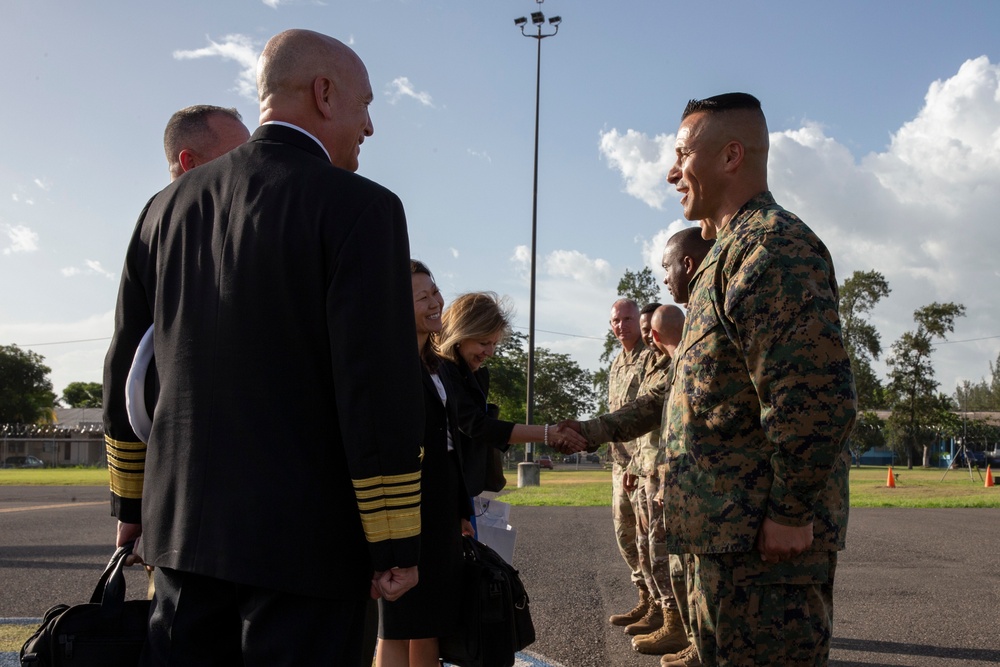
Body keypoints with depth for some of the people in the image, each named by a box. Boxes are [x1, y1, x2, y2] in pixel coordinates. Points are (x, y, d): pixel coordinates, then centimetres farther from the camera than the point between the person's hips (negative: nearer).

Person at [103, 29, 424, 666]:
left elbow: (127, 368, 14)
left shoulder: (169, 206, 9)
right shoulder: (361, 208, -11)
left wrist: (131, 499, 23)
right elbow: (379, 390, -16)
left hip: (184, 524, 6)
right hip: (304, 540, -6)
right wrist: (396, 546, -9)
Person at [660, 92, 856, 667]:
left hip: (765, 537, -11)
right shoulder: (735, 248, 19)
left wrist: (791, 511, -21)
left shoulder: (773, 245, -15)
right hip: (730, 532, 11)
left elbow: (818, 395, -24)